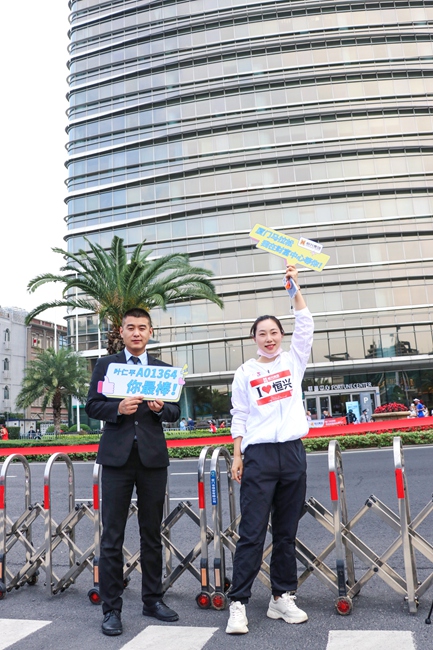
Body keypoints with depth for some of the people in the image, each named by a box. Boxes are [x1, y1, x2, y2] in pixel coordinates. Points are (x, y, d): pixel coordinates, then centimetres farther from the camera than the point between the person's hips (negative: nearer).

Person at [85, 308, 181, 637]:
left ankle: (153, 599, 26)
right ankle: (111, 608, 13)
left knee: (152, 534, 11)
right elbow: (92, 406, 1)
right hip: (117, 456, -2)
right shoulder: (105, 364, 7)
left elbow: (176, 412, 9)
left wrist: (161, 408, -12)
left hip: (153, 456, 2)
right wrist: (118, 408, -17)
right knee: (112, 537, 1)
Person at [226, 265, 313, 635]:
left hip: (293, 452, 2)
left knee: (287, 532, 10)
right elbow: (239, 417, 5)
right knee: (252, 533, -3)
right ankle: (238, 603, 3)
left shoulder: (294, 361, 11)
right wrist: (236, 456, -1)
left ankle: (283, 598, 20)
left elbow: (305, 325, 1)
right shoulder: (245, 372, 6)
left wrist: (294, 286, 0)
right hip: (259, 454, -2)